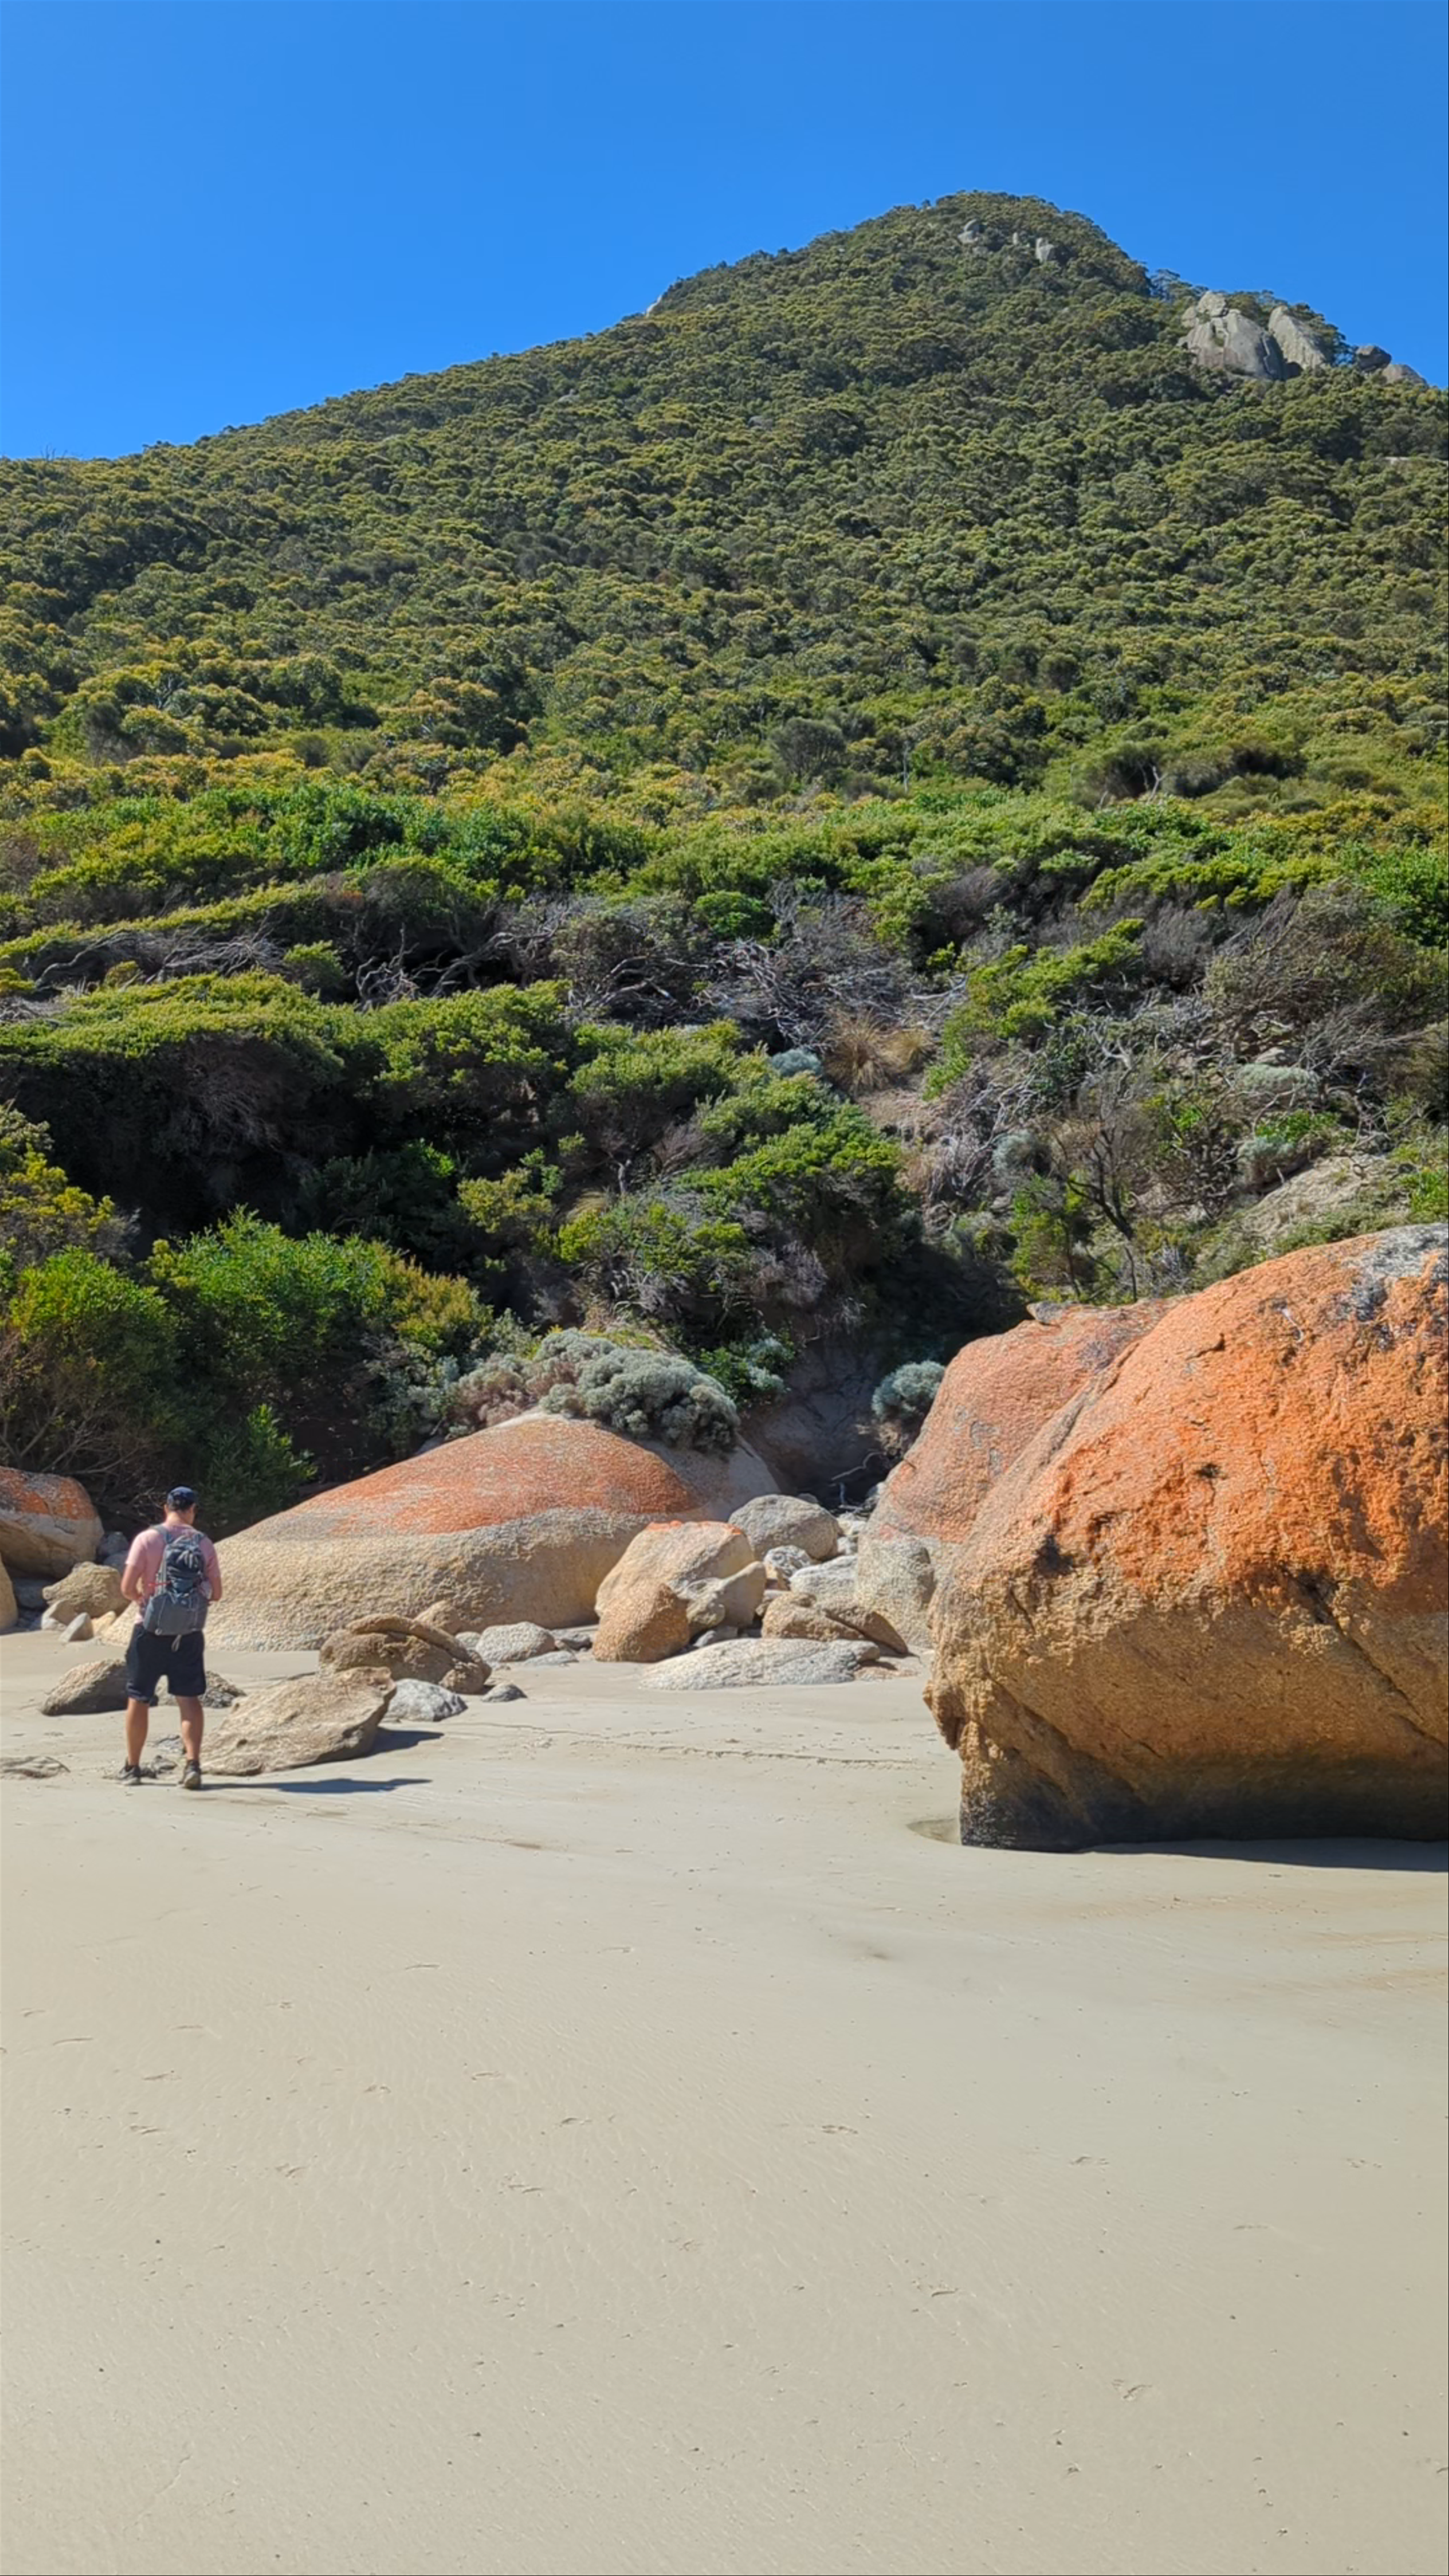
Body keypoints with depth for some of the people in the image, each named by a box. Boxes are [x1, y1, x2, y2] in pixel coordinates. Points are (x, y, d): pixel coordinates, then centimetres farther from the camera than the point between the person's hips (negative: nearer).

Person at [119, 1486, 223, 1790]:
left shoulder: (148, 1539, -7)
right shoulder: (204, 1543, 2)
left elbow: (128, 1586, -13)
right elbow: (216, 1593, 3)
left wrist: (141, 1599, 7)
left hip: (152, 1631, -2)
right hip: (189, 1633, 2)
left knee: (138, 1699, 11)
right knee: (189, 1698, 5)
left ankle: (132, 1768, 22)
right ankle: (192, 1763, -8)